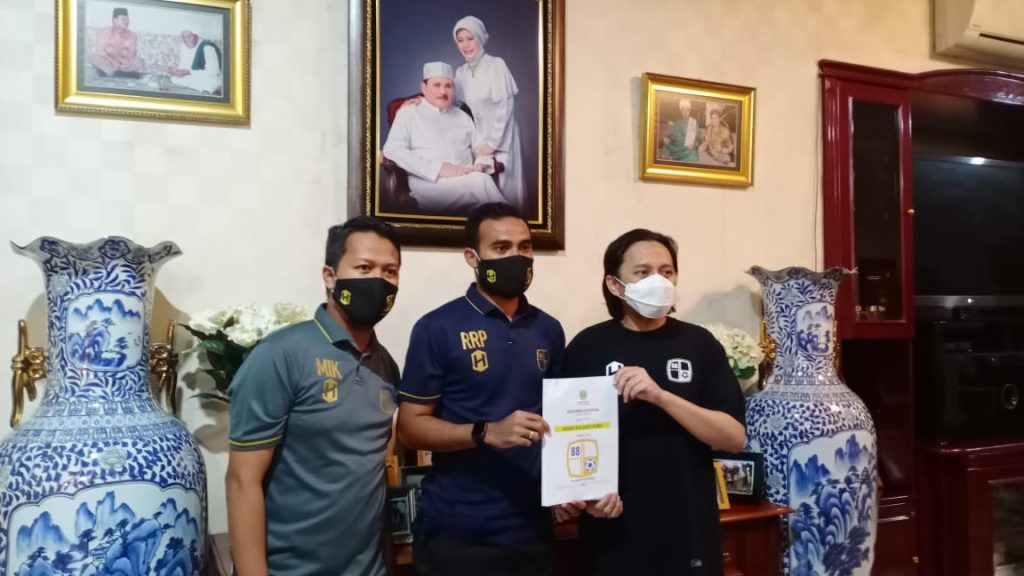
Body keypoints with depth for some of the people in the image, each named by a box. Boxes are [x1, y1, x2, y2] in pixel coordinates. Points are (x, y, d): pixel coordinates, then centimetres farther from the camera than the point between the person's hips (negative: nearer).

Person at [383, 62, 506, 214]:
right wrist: (438, 168, -14)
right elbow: (392, 150, -3)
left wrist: (481, 164, -2)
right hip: (430, 184, -4)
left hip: (467, 183, 4)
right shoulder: (408, 113, 11)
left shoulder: (462, 116, 26)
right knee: (481, 180, -32)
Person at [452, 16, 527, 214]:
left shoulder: (496, 65, -10)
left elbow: (506, 106, -13)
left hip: (500, 138, -5)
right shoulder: (461, 72, 7)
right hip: (477, 138, 5)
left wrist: (493, 141, -14)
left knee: (504, 186, -3)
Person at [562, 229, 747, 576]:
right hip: (613, 533, -1)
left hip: (688, 531, 1)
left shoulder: (699, 344, 1)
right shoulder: (587, 347, -2)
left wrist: (660, 396, -20)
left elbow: (734, 437, -7)